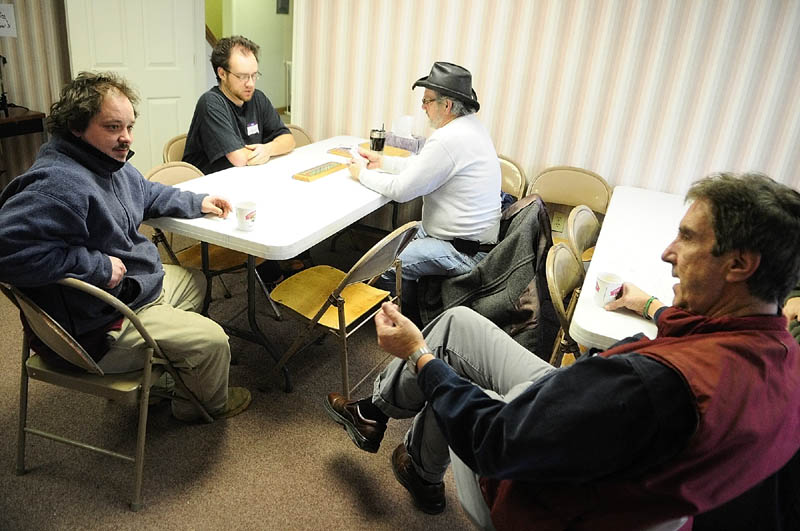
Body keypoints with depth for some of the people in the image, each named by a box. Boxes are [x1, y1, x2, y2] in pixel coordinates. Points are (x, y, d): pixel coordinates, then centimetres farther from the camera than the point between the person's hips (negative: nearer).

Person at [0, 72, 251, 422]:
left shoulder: (110, 163, 4)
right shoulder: (59, 183, -32)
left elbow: (149, 194, 23)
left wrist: (198, 203, 8)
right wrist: (96, 266, -33)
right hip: (97, 330, -11)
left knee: (194, 281, 29)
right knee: (212, 341, -10)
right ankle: (213, 404, 24)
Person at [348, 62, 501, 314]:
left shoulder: (448, 140, -26)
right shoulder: (471, 126, 6)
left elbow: (401, 190, -19)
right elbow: (422, 165, 17)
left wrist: (363, 174, -4)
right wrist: (382, 161, 13)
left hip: (463, 252, -11)